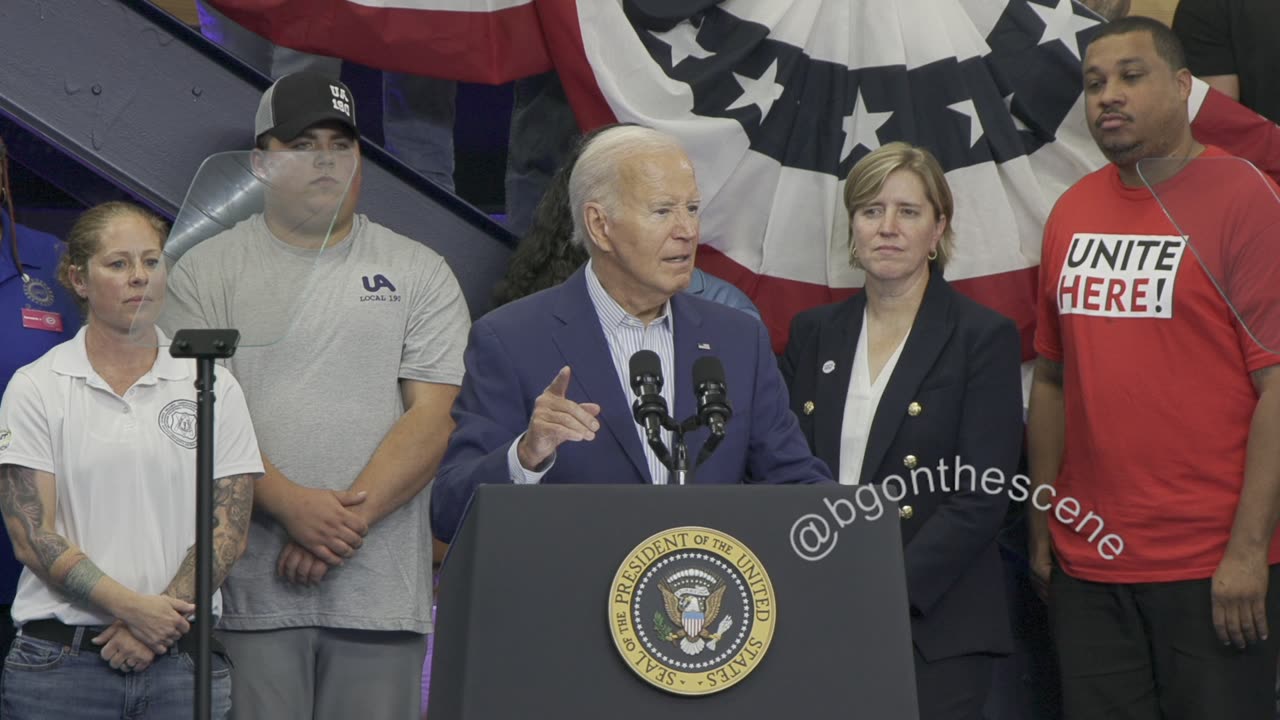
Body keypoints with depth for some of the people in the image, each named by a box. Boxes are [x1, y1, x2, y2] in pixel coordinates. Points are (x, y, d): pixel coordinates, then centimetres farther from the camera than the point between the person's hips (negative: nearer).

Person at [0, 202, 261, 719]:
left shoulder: (214, 386, 7)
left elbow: (228, 531, 2)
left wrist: (154, 625, -10)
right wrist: (134, 607, -15)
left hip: (182, 661, 1)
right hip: (59, 662, -1)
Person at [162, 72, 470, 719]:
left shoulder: (419, 273, 10)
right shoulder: (205, 271, 8)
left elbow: (434, 416, 1)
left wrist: (349, 516, -12)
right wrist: (291, 504, -16)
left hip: (381, 597, 1)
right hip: (250, 592, -1)